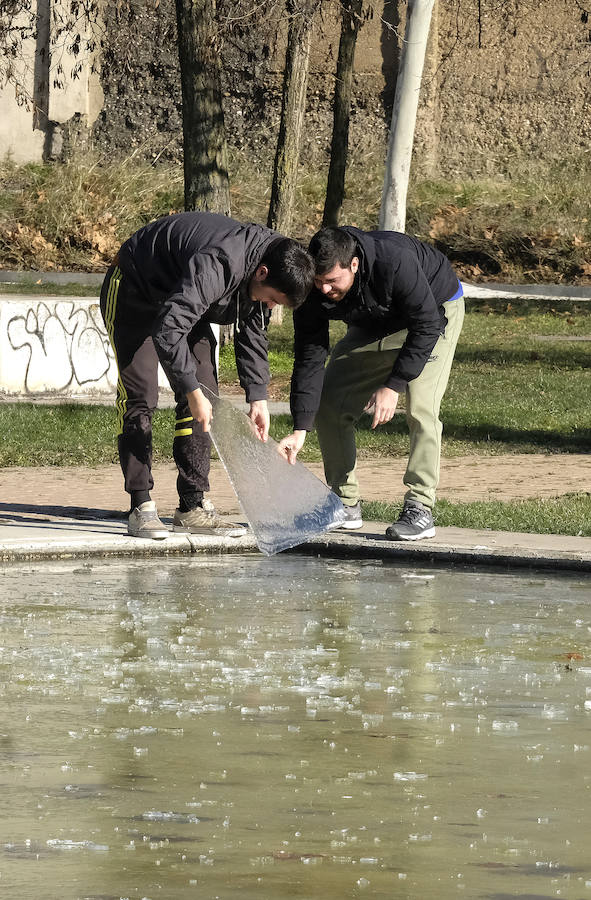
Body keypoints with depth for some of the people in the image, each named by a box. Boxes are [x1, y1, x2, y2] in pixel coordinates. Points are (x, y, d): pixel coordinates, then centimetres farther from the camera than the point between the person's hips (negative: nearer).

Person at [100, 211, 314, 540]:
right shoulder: (216, 265, -41)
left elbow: (253, 335, 2)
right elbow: (168, 329, -44)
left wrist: (258, 397, -5)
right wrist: (192, 391, -41)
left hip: (182, 300, 8)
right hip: (134, 291, -8)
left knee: (205, 392, -1)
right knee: (139, 395, -16)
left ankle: (193, 507, 0)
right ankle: (141, 507, -15)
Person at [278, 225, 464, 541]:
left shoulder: (396, 261, -41)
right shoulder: (315, 290, -25)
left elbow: (426, 327, -32)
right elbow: (309, 358, -20)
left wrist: (393, 386, -35)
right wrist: (300, 429, -27)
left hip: (435, 311, -5)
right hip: (372, 324, 5)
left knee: (421, 408, -23)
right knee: (329, 404, -4)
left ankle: (420, 509, -20)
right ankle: (345, 504, 5)